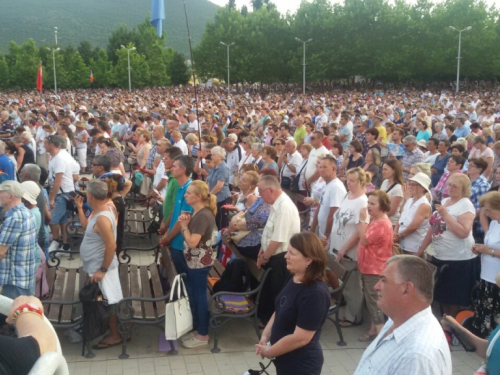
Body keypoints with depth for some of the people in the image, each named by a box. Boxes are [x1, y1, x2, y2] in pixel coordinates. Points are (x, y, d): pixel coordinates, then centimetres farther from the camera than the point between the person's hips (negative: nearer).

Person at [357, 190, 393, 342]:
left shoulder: (382, 223, -23)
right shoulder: (374, 220, 10)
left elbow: (364, 240, -25)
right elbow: (365, 239, 13)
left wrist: (362, 220, -21)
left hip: (375, 269, -10)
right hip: (369, 267, 10)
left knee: (374, 302, -5)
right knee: (371, 301, 18)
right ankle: (373, 330, 29)